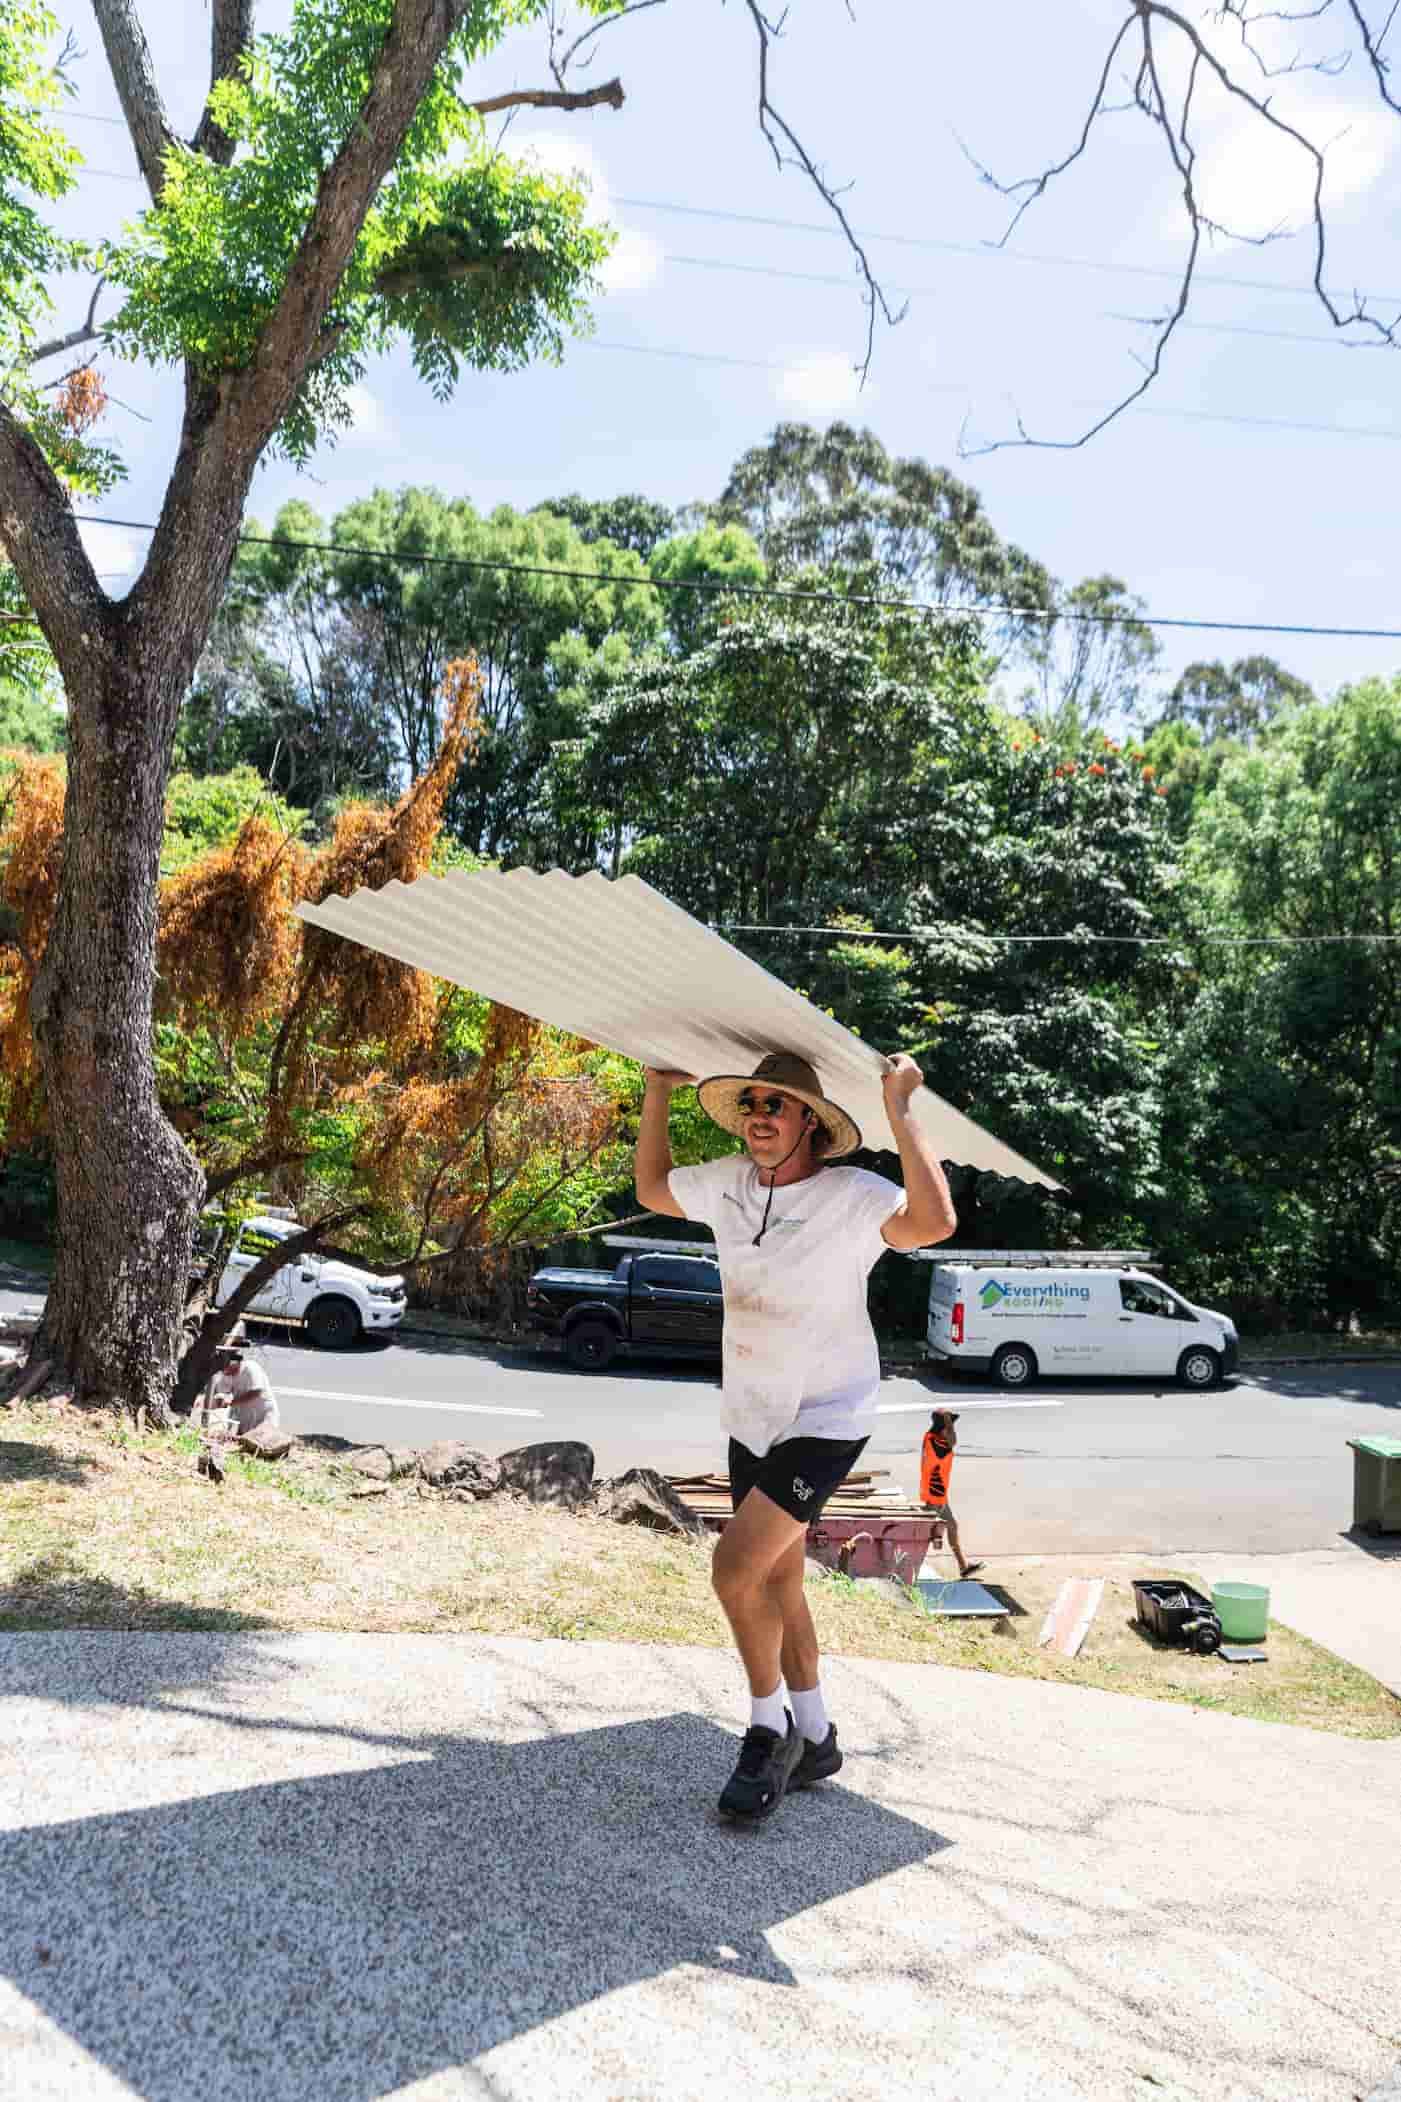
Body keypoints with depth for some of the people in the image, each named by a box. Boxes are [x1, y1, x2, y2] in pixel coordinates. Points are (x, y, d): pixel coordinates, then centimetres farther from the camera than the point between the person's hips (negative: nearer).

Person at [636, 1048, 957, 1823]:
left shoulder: (852, 1196, -22)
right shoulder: (727, 1184, -3)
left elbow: (935, 1221, -41)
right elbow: (651, 1189, 15)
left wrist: (898, 1109, -41)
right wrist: (658, 1096, 6)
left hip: (826, 1420, -7)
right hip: (751, 1417, 7)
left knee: (735, 1569, -18)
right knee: (776, 1582, 16)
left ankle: (770, 1730, 6)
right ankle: (813, 1737, 34)